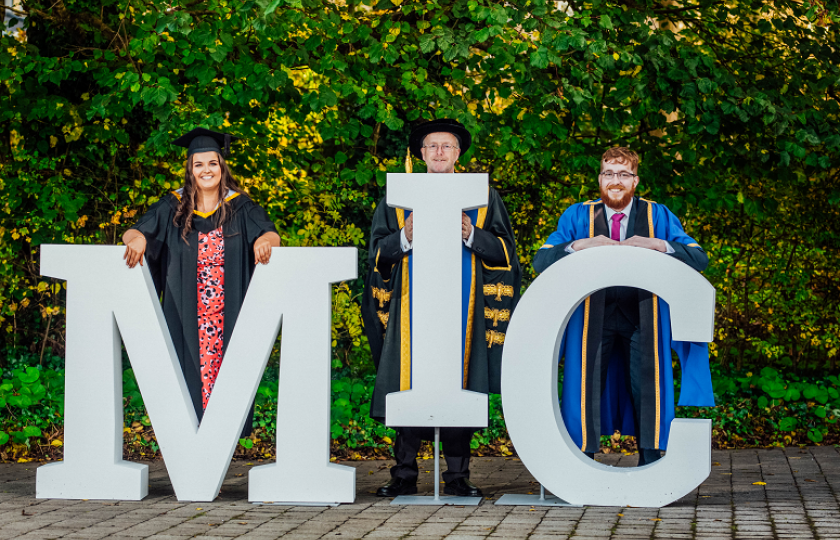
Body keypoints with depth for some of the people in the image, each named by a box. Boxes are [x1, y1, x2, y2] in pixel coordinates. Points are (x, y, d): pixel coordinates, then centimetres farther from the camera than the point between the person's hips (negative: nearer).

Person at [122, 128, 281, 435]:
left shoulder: (239, 207, 5)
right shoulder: (174, 208, 6)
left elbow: (271, 234, -7)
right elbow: (138, 230, -2)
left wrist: (264, 240, -32)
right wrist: (137, 237, -27)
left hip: (228, 311, 0)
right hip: (186, 313, 0)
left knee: (226, 364, -3)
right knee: (189, 364, -3)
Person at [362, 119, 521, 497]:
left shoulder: (482, 197, 11)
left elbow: (504, 252, 5)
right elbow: (379, 251, 8)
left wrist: (471, 234, -11)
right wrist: (406, 236, -11)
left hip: (462, 306, 0)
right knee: (408, 388, -5)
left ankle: (457, 476, 3)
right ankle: (405, 476, 0)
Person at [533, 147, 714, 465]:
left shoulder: (658, 217, 9)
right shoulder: (577, 217, 11)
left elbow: (700, 259, 2)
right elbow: (540, 261, 3)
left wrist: (658, 245, -15)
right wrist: (580, 245, -15)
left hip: (642, 316, 0)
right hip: (593, 316, 0)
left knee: (647, 388, -3)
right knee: (586, 387, -4)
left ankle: (650, 465, 8)